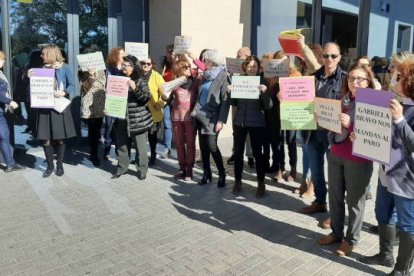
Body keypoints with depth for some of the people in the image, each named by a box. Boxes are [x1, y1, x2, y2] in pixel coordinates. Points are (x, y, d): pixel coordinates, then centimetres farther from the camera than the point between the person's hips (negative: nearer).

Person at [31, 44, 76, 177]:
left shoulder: (64, 68, 0)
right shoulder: (44, 68, 10)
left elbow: (72, 85, -5)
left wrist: (64, 93, -22)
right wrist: (31, 77, -6)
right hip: (45, 106, 3)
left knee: (60, 138, 4)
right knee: (45, 139, 1)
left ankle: (60, 165, 18)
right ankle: (50, 165, 15)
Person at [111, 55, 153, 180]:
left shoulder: (140, 81, -4)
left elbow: (146, 98, -14)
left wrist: (135, 89, -24)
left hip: (138, 120, -5)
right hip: (122, 119, 5)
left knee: (140, 146, 3)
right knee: (122, 145, 11)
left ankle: (142, 170, 14)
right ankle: (121, 168, 23)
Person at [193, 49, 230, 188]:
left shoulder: (223, 76, -7)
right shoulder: (205, 75, 13)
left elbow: (225, 100, -13)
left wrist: (221, 120, -18)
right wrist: (196, 110, 11)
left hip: (212, 117, -6)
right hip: (201, 116, 7)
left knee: (212, 146, -10)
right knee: (203, 146, 7)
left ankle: (222, 174, 8)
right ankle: (206, 173, 19)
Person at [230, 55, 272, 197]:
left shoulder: (262, 82, -2)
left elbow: (268, 106, -9)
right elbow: (234, 103, 8)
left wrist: (264, 92, -25)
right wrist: (230, 92, -10)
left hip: (257, 123, -2)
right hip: (239, 121, 3)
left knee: (257, 153, 2)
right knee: (238, 152, 7)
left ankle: (261, 184, 14)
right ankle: (238, 181, 22)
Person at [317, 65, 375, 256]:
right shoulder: (343, 101, 9)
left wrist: (350, 124, -29)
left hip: (358, 160, -6)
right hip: (335, 155, 6)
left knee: (354, 201, 7)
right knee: (334, 197, 14)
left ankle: (351, 240, 24)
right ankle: (336, 233, 32)